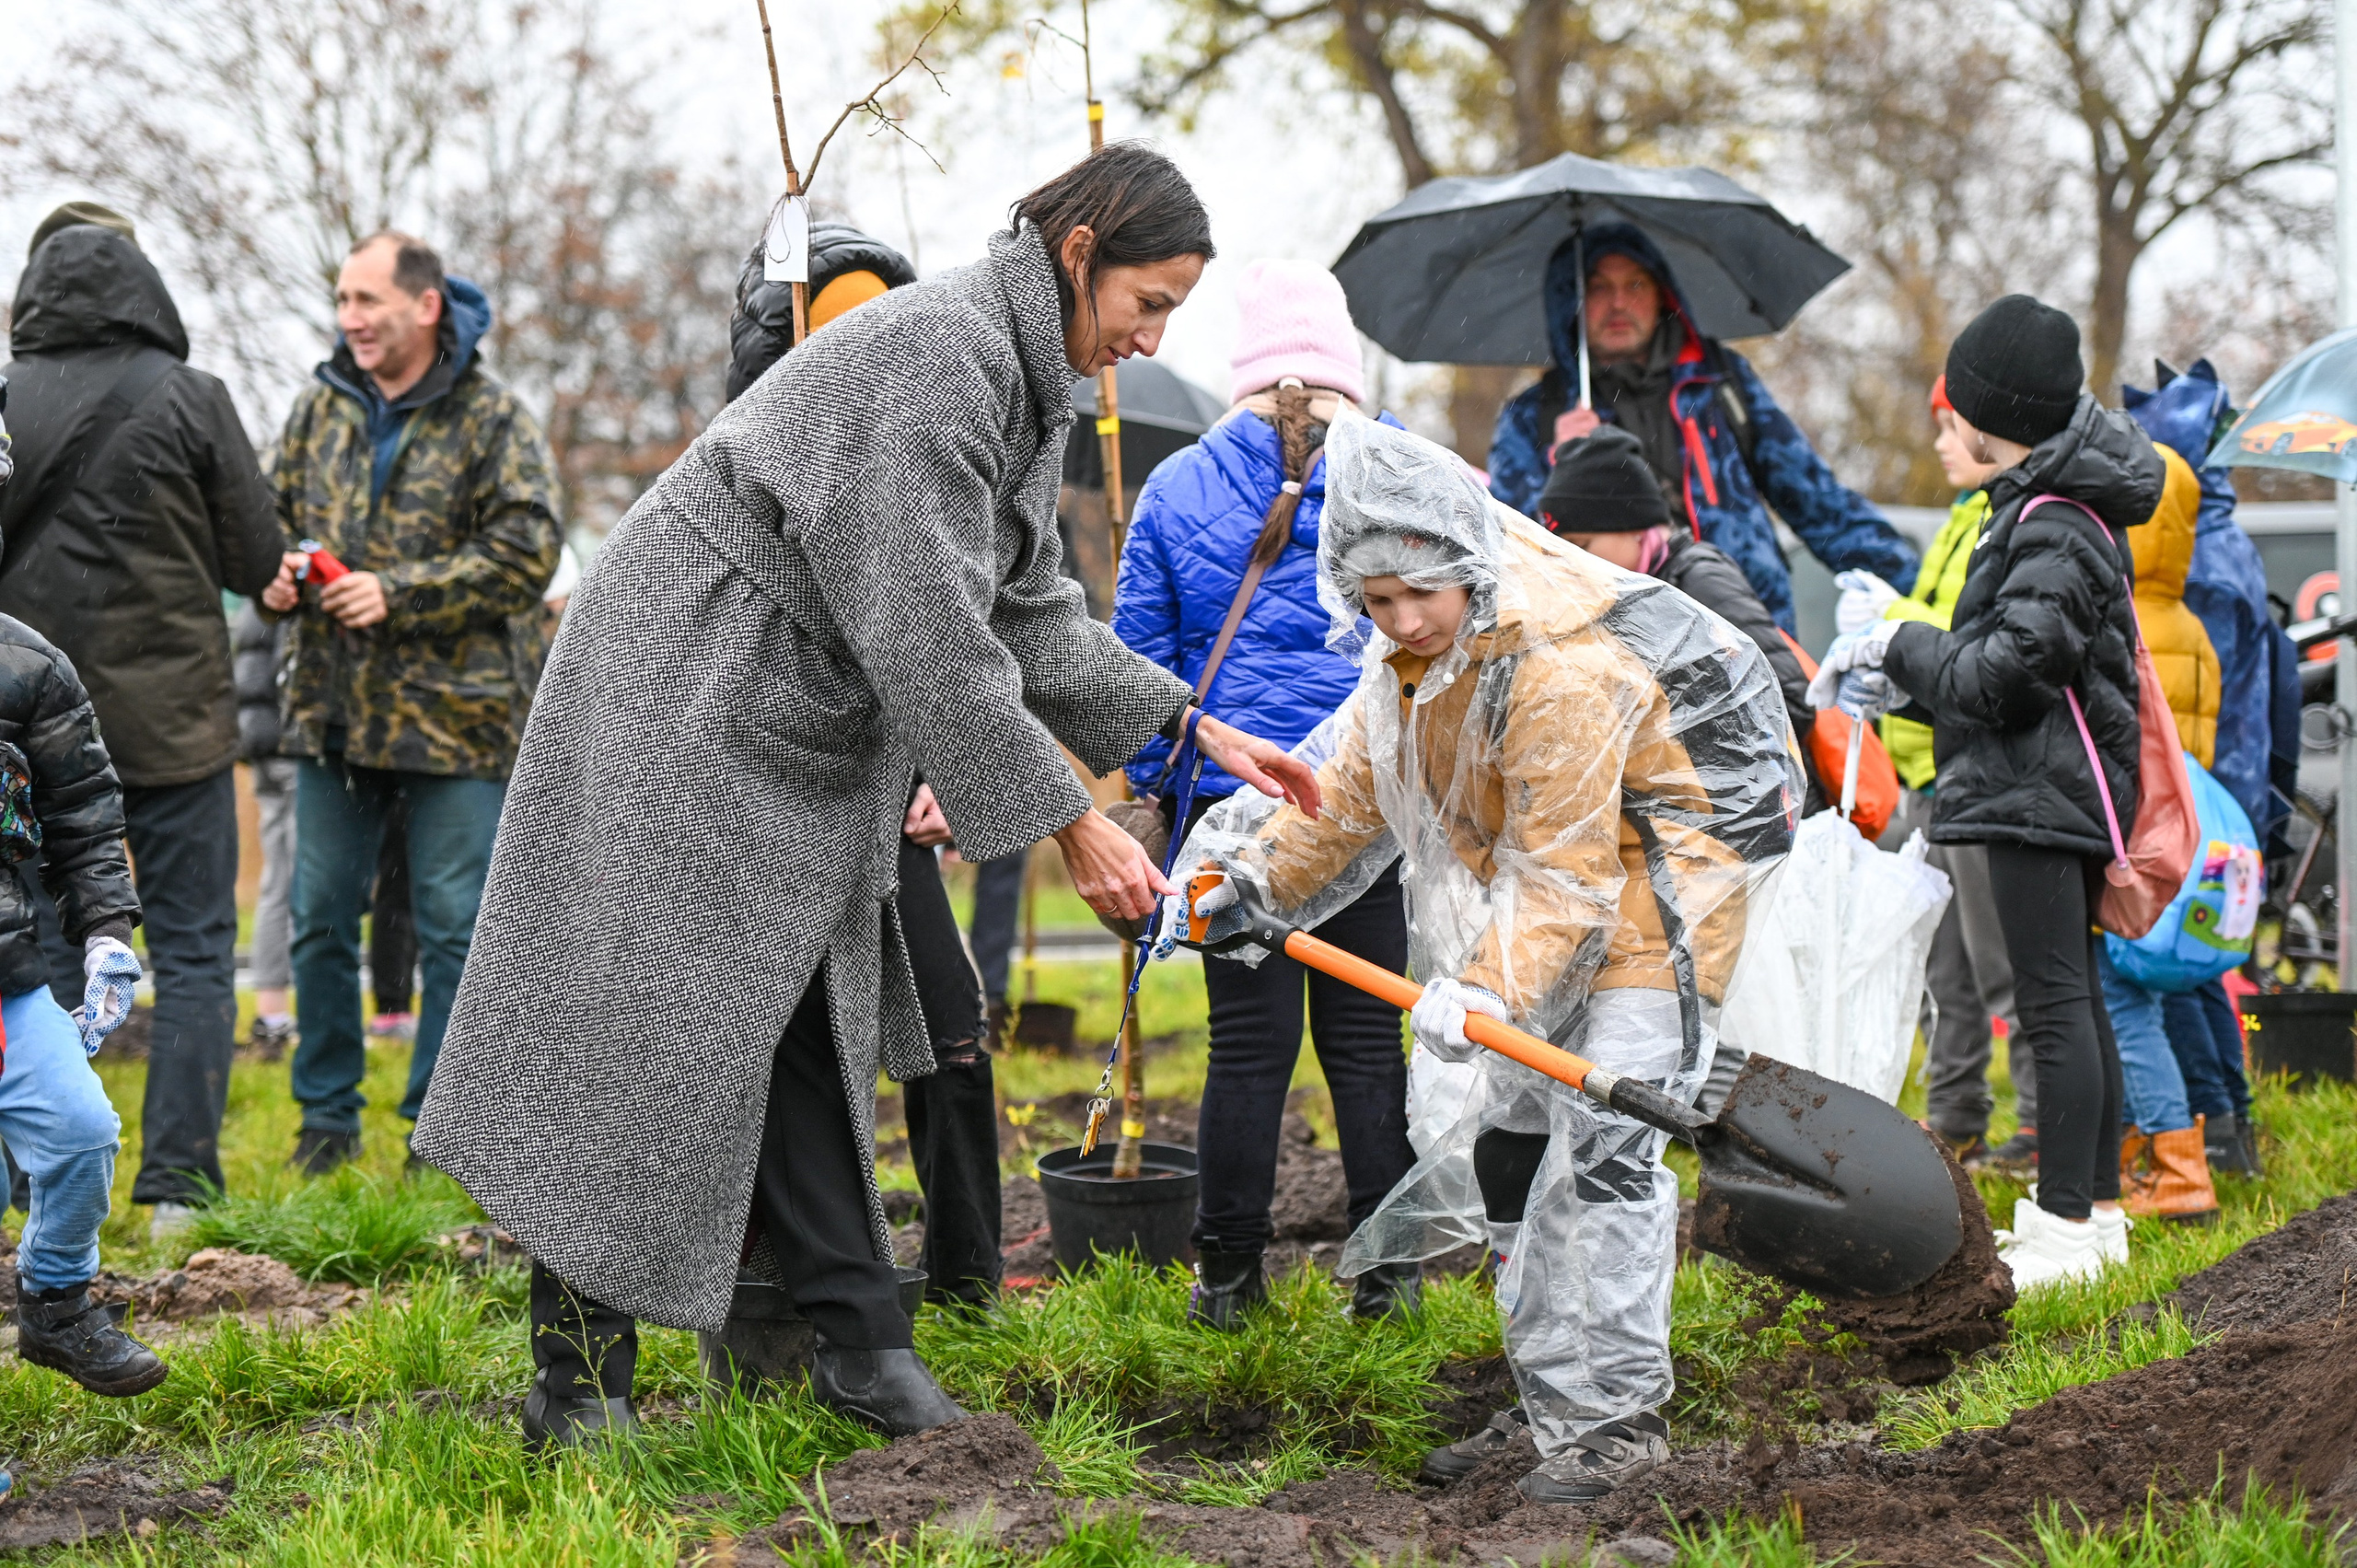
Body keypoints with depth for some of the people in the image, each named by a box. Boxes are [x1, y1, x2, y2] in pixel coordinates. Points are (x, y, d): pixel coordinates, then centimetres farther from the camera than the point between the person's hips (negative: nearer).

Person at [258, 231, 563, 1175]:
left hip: (453, 712, -5)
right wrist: (276, 575, -2)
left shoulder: (492, 420, -6)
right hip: (333, 707, 5)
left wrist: (398, 593, -18)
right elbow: (274, 513, 21)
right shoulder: (322, 408, 9)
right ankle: (327, 1121, 21)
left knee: (455, 927, 0)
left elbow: (526, 551, -12)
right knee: (320, 920, 9)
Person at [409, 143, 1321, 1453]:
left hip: (797, 733, 10)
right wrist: (1069, 822, -22)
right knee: (650, 1026, -8)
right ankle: (579, 1377, -2)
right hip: (684, 701, -10)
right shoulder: (937, 351, -23)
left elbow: (1029, 611, 16)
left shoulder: (1022, 383, 10)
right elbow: (928, 631, -26)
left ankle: (857, 1340, 12)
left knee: (807, 1028, 9)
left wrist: (1198, 730, 10)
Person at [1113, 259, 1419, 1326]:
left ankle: (1227, 1276, 8)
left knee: (1248, 1041, 3)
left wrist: (1154, 783, 16)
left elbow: (1140, 653, 7)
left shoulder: (1174, 488, 4)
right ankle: (1386, 1271, 10)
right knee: (1365, 1033, 7)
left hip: (1230, 794, 0)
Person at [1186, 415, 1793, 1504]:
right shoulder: (1409, 655, -2)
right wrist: (1259, 879, 4)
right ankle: (1554, 1397, 23)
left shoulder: (1564, 665, -30)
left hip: (1653, 887, -10)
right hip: (1552, 870, 10)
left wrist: (1489, 985, -39)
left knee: (1600, 1140, -17)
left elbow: (1565, 869, -30)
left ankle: (1616, 1415, -11)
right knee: (1517, 1128, 13)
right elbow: (1355, 790, 12)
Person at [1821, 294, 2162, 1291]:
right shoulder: (2046, 505, 15)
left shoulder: (2054, 527, -16)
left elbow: (2005, 674, -20)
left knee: (2054, 1004, -9)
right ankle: (2097, 1211, 21)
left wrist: (1900, 645, -7)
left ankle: (2064, 1227, -9)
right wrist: (1901, 677, 16)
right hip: (2055, 789, 11)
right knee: (2074, 999, 14)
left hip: (2040, 794, -11)